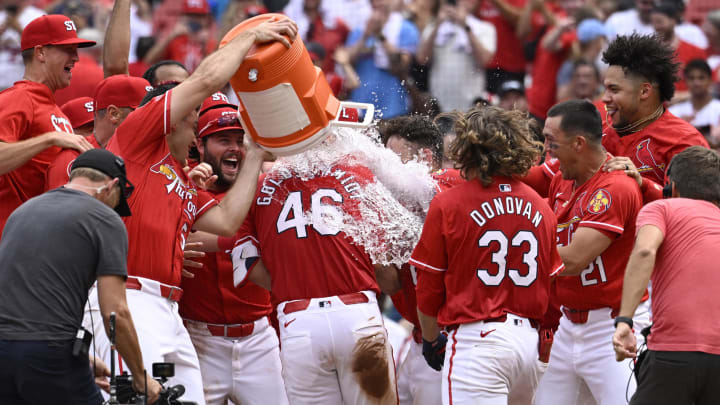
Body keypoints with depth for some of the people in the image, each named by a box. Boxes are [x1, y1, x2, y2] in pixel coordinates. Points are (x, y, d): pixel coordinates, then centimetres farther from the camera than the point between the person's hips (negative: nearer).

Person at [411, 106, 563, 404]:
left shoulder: (447, 204, -4)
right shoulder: (539, 206, 8)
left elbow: (428, 288, 1)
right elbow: (552, 283, 13)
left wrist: (430, 340, 18)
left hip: (475, 339, -5)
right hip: (528, 340, 6)